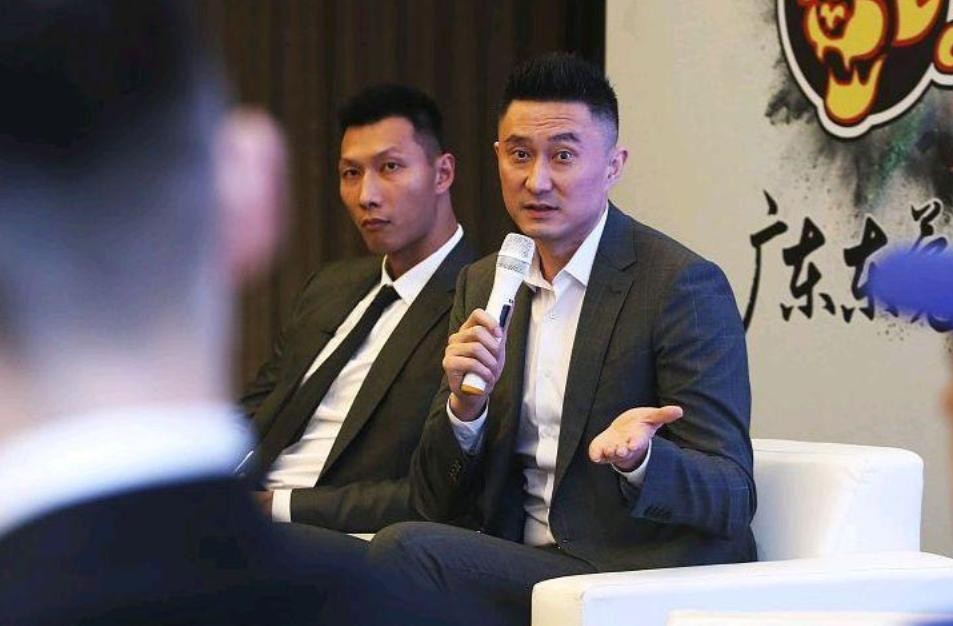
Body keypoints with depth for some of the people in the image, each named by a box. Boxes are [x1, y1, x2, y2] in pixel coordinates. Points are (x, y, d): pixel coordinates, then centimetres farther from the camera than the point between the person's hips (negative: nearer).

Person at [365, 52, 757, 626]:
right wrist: (466, 403, -11)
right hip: (520, 572, 5)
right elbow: (438, 505, 10)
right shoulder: (482, 285, 11)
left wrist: (639, 458, -32)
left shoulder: (685, 286, -8)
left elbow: (732, 498, -10)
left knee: (404, 552, -25)